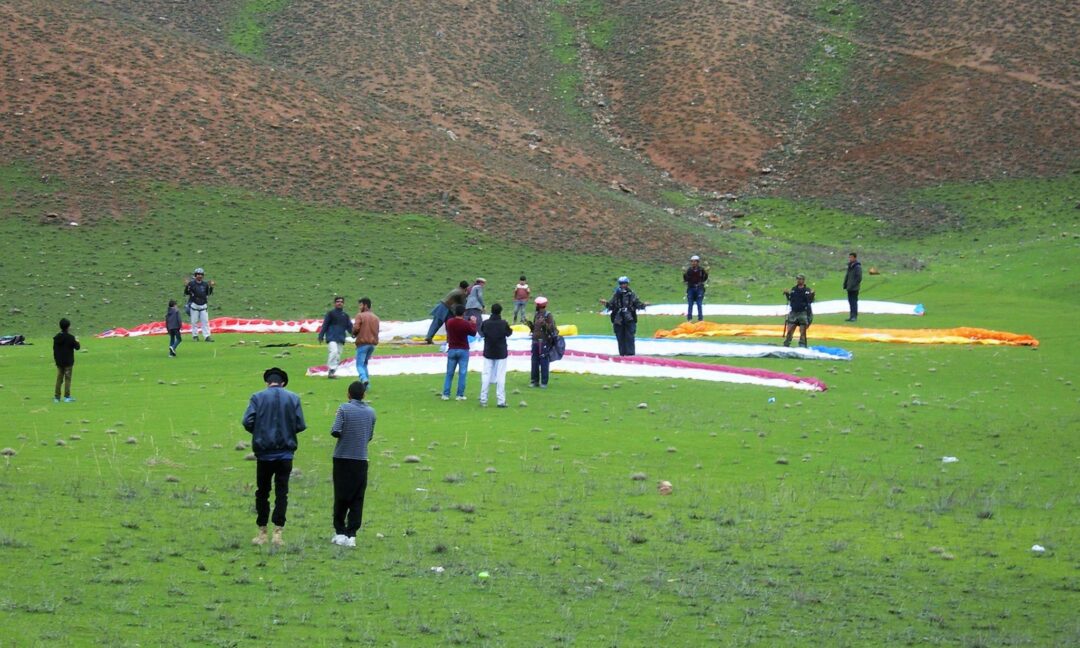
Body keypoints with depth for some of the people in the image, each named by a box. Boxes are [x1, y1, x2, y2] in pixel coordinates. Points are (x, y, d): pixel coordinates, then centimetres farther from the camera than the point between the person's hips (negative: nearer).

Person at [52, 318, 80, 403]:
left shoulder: (56, 337, 4)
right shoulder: (70, 337, -14)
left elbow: (54, 349, 9)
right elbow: (77, 347, -9)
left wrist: (55, 359, 18)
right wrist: (77, 341, 12)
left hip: (59, 362, 5)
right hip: (68, 362, -5)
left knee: (59, 379, 9)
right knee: (67, 379, 0)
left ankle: (56, 397, 9)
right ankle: (67, 397, -2)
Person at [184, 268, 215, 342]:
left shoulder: (205, 284, 8)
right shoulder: (191, 283, -4)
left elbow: (208, 293, 16)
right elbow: (186, 293, -7)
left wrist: (211, 287, 2)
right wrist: (186, 286, -23)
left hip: (203, 305, 3)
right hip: (194, 305, -3)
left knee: (205, 321, -2)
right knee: (194, 321, 2)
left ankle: (207, 337, -2)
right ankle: (195, 336, 12)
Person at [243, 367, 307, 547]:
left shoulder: (258, 397, -3)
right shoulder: (293, 398, 0)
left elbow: (247, 421, -11)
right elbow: (300, 426, -2)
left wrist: (258, 433, 9)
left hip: (264, 453, 0)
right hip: (285, 453, 1)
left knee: (262, 492, 10)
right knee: (282, 492, 4)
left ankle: (262, 533, 13)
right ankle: (278, 532, -2)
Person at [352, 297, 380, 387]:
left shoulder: (360, 315, -6)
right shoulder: (376, 318, 14)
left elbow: (356, 328, -15)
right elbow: (377, 331, 13)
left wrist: (354, 334, 5)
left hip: (363, 343, -6)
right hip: (373, 344, 6)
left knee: (360, 364, -3)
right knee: (364, 363, 19)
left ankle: (364, 379, -28)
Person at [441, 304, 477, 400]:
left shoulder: (449, 322, -3)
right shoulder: (466, 324, -15)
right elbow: (473, 332, 1)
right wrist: (473, 323, 18)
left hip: (452, 349, 3)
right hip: (463, 350, -3)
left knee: (449, 373, 9)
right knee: (462, 373, 2)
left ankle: (446, 394, 7)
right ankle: (460, 395, 0)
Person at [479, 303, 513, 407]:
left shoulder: (486, 323, -9)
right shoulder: (503, 323, -14)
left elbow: (481, 333, 7)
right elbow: (509, 333, 2)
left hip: (488, 353, 2)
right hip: (501, 353, -2)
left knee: (486, 375, 8)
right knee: (500, 376, 2)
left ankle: (483, 400, 6)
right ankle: (500, 401, -1)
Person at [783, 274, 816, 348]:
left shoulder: (807, 290, -4)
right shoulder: (794, 289, 10)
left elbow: (810, 301, -12)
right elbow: (790, 299, 15)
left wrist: (812, 295, -28)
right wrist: (787, 294, 0)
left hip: (803, 313, -4)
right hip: (794, 313, 4)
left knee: (802, 332, -1)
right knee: (789, 331, 5)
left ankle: (802, 346, 4)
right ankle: (786, 346, 13)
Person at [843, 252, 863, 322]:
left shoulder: (857, 267, -11)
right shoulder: (850, 266, 15)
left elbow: (859, 278, -15)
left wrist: (853, 285, -18)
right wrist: (845, 284, 12)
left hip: (854, 288, -8)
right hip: (849, 288, 8)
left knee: (854, 302, -7)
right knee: (850, 302, 11)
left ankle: (854, 316, -5)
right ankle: (851, 316, 16)